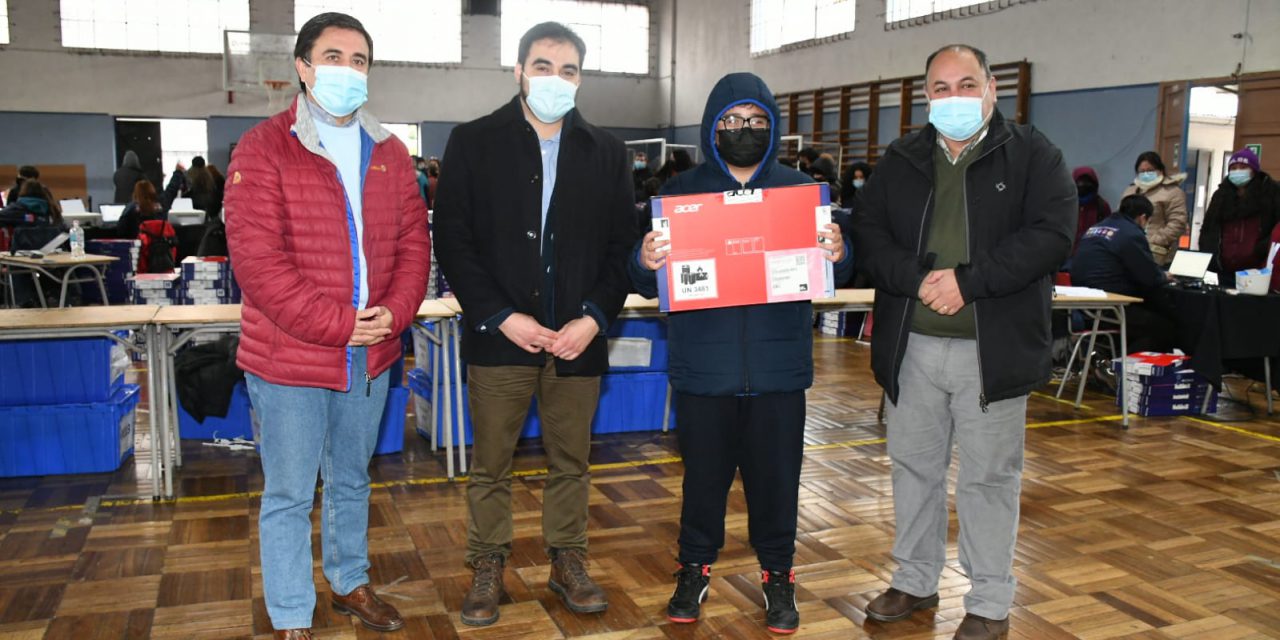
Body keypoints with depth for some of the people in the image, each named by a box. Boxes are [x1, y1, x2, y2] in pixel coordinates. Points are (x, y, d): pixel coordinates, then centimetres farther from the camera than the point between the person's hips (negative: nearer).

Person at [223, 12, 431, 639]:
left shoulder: (390, 153, 8)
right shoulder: (263, 149, -9)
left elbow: (413, 241, 7)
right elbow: (257, 260, -17)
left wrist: (395, 312, -10)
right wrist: (337, 326, -19)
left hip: (371, 355, 5)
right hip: (289, 358, -5)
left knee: (352, 481, 21)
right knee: (289, 495, 7)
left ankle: (350, 584, 40)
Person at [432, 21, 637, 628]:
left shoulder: (605, 151, 7)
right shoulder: (473, 143, 1)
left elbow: (623, 245, 5)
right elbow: (453, 241, -4)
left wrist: (594, 317, -8)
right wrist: (501, 317, -12)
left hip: (578, 339, 2)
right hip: (499, 335, -2)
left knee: (571, 463, 13)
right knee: (490, 464, 8)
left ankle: (567, 563, 30)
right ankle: (487, 569, 25)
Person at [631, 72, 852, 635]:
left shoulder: (800, 189, 6)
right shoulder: (682, 191, 4)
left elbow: (840, 272, 3)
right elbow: (648, 286, 0)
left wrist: (838, 255, -20)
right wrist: (646, 263, -24)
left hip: (779, 370, 1)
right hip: (703, 370, 0)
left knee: (776, 477, 10)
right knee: (703, 474, 11)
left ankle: (777, 574, 29)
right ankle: (695, 568, 31)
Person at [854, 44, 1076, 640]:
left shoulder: (1033, 155, 0)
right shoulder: (899, 160, 9)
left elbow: (1051, 235, -12)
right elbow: (869, 237, 2)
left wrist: (966, 280, -20)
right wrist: (919, 279, -16)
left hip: (993, 347, -3)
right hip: (912, 345, 4)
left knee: (988, 477, 6)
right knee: (914, 466, 14)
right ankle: (916, 580, 32)